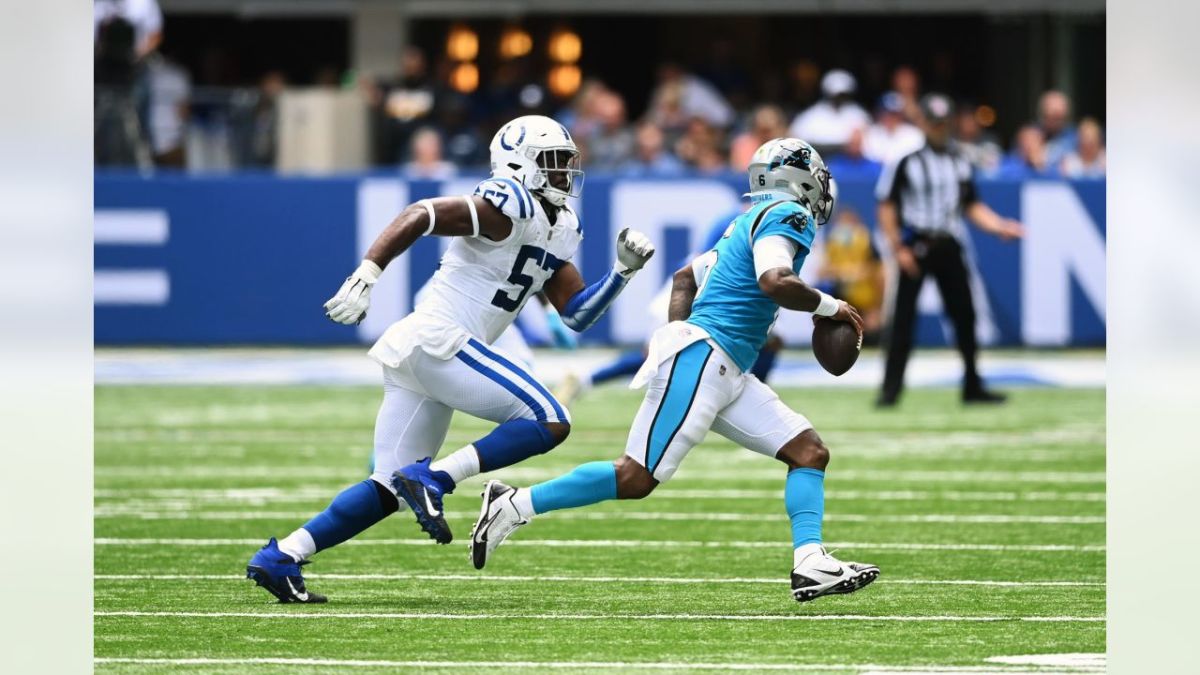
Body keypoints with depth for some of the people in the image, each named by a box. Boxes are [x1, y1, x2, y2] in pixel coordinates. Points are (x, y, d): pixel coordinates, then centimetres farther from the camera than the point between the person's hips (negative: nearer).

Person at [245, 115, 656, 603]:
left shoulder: (556, 231, 19)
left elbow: (577, 314, 21)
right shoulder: (508, 207, -11)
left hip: (417, 357, 10)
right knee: (549, 423, -13)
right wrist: (365, 276, -28)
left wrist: (623, 270, 9)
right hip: (435, 342, -10)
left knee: (389, 490, 10)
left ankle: (279, 558, 6)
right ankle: (432, 480, -17)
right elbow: (419, 216, -19)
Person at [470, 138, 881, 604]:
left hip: (726, 373, 10)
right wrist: (827, 307, -8)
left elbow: (686, 277, 29)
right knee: (636, 478, -11)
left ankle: (810, 563, -11)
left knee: (809, 452, 2)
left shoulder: (749, 223, 23)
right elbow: (775, 282, -22)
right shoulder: (787, 215, -5)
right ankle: (513, 507, -5)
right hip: (702, 356, -10)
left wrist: (676, 335, 24)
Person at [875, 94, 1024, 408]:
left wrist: (1000, 227, -3)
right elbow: (887, 206, -4)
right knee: (903, 317, -6)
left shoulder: (959, 162, 11)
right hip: (915, 246, -5)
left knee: (965, 314, 5)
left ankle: (972, 386, 14)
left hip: (948, 248, 5)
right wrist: (898, 249, -11)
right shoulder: (905, 159, -5)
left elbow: (972, 206, 13)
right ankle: (891, 388, -2)